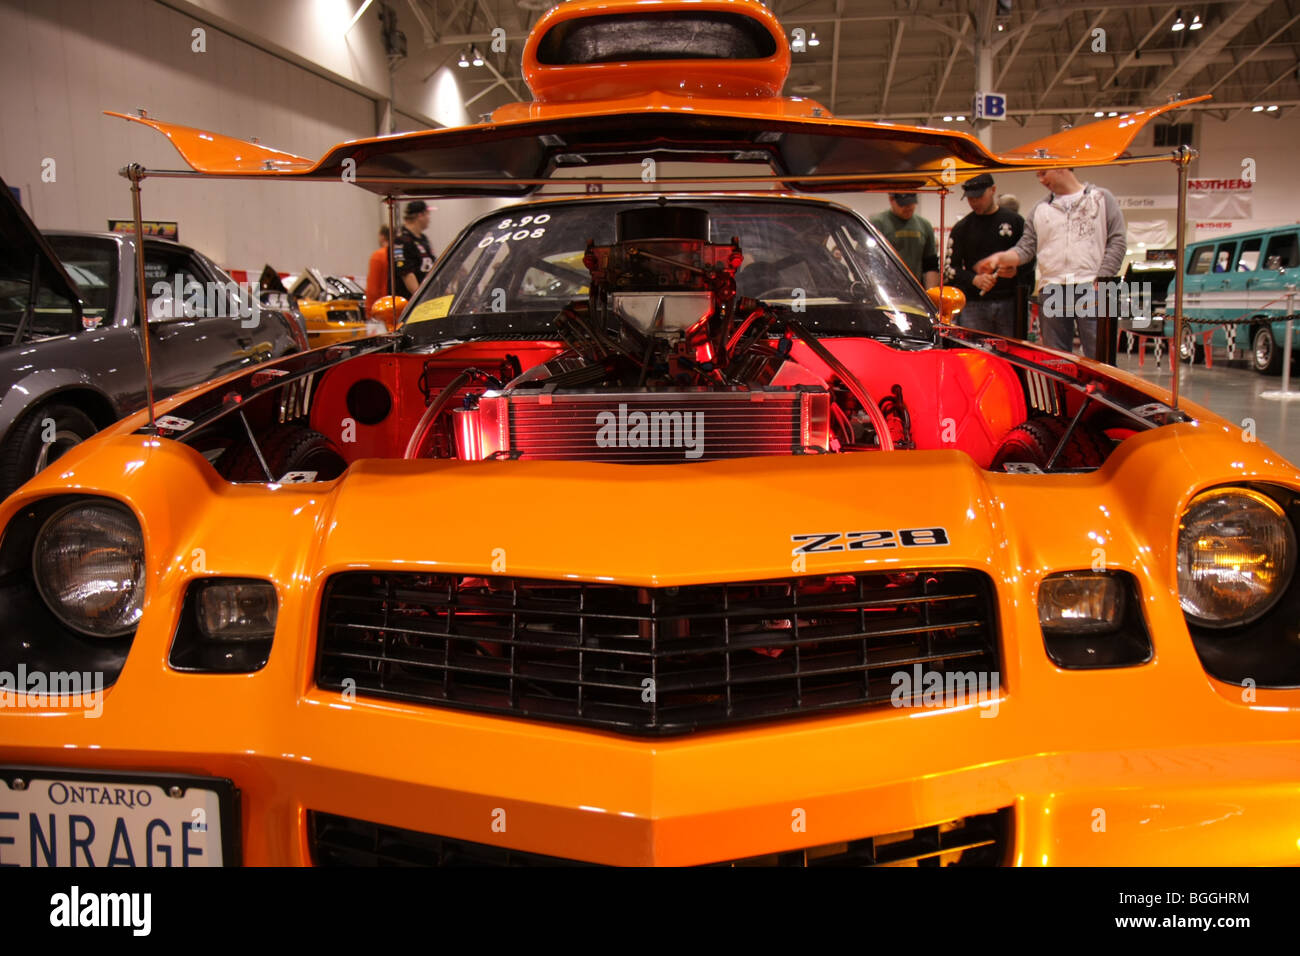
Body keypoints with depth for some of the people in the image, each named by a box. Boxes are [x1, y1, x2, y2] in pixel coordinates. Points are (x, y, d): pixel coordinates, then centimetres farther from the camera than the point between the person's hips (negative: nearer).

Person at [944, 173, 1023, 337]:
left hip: (1010, 303, 0)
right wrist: (974, 279, -12)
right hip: (974, 304, 0)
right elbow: (951, 269, 5)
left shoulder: (1015, 222, 9)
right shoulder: (962, 227, 10)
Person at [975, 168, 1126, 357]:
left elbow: (1117, 243, 3)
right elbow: (1026, 248, 11)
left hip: (1091, 289, -3)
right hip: (1051, 291, 3)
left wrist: (1101, 283, -8)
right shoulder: (1039, 208, 18)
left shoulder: (1102, 198, 8)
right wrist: (1001, 258, -10)